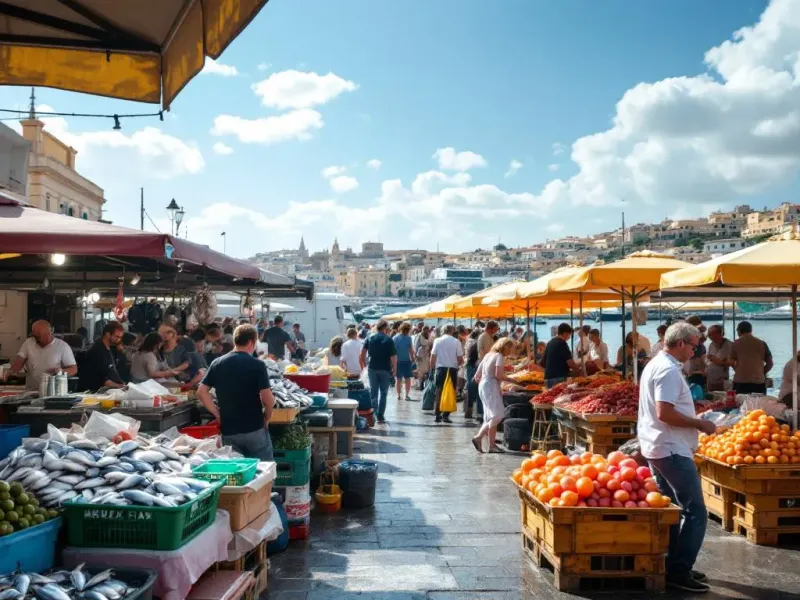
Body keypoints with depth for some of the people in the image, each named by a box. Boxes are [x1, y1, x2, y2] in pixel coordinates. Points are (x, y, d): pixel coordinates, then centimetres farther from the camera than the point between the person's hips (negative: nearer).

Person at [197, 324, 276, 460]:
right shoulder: (257, 365, -10)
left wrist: (218, 413, 6)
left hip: (228, 430, 4)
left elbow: (201, 392, 1)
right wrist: (268, 416, 2)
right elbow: (266, 397, -16)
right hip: (254, 429, -3)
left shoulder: (217, 364, 3)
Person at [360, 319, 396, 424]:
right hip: (385, 369, -2)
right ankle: (380, 416, 6)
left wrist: (365, 364, 9)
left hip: (372, 368, 2)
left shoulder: (370, 338, 1)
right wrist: (394, 369, -1)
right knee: (383, 393, 9)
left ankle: (374, 414, 5)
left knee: (373, 393, 10)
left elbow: (363, 353, -2)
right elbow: (393, 357, -12)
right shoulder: (389, 340, -7)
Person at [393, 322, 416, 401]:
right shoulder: (408, 338, -9)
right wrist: (413, 358, 5)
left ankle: (399, 395, 15)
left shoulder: (395, 338, 0)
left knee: (399, 379, 13)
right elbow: (411, 350, -9)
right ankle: (407, 395, -2)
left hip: (397, 361, 3)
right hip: (406, 360, -3)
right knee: (407, 378, 4)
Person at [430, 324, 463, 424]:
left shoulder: (437, 340, 1)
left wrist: (433, 367, 11)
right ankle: (446, 415, 1)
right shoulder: (456, 342, -2)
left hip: (440, 368, 1)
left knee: (439, 392, 10)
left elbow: (433, 357, -1)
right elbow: (460, 358, -3)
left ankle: (438, 415, 10)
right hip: (452, 369, -1)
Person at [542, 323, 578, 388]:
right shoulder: (562, 344, -11)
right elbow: (570, 363, -16)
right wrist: (577, 366, 2)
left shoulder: (550, 343, 13)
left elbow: (543, 363, 20)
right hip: (559, 378, -8)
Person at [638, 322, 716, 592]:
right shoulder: (669, 370, -18)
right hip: (672, 451, -11)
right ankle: (679, 571, -4)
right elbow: (665, 413, -26)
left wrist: (694, 423, 20)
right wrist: (700, 424, -16)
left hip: (657, 448, 11)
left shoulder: (655, 365, 14)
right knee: (696, 513, -6)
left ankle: (671, 565, 24)